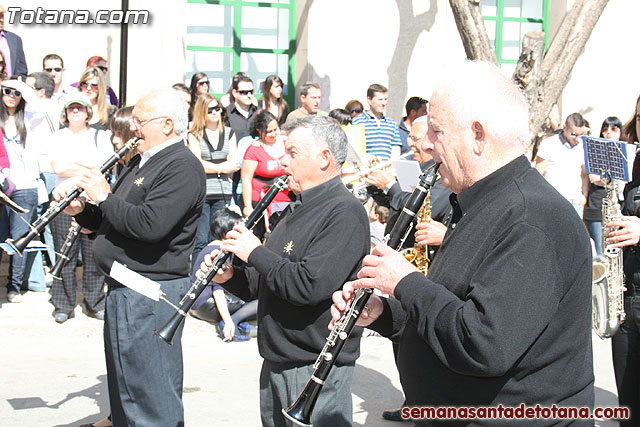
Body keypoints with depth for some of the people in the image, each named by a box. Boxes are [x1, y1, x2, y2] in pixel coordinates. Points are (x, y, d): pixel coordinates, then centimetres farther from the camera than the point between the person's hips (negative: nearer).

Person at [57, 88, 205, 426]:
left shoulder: (182, 167, -16)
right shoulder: (142, 162, 17)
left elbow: (150, 226, -29)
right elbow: (114, 219, 21)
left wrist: (103, 196, -16)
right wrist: (82, 210, 1)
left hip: (152, 293, -11)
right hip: (124, 290, 11)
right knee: (124, 389, 22)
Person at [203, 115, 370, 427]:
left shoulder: (345, 212, -17)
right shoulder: (297, 210, 15)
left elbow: (307, 286, -28)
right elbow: (265, 283, 20)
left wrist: (255, 252, -15)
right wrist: (230, 276, 1)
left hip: (316, 369, -9)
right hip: (276, 364, 9)